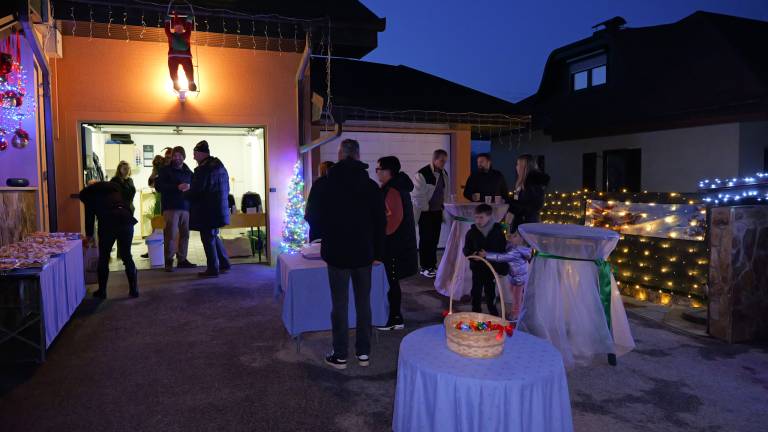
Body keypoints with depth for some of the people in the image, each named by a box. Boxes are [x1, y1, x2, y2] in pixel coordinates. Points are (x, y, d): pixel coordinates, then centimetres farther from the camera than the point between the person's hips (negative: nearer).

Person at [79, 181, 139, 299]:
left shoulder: (89, 192, 19)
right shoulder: (114, 186, 28)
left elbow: (89, 215, 20)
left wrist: (89, 235, 31)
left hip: (108, 222, -3)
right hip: (126, 219, 3)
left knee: (103, 258, 13)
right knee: (127, 256, 13)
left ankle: (102, 291, 20)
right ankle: (134, 289, 14)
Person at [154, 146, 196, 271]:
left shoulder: (188, 172, 15)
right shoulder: (164, 170, 4)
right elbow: (158, 186, -9)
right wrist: (177, 187, -17)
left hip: (185, 207, 4)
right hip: (170, 207, -4)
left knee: (184, 234, 5)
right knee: (171, 234, -8)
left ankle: (182, 259, 14)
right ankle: (169, 261, 0)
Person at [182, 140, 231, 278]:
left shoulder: (203, 169, -18)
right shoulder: (220, 165, 10)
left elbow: (195, 192, -20)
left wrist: (186, 192, 4)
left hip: (207, 211, -9)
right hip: (219, 208, 9)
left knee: (208, 238, 1)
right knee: (214, 236, 21)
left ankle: (212, 269, 8)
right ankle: (224, 264, 24)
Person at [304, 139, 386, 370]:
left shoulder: (323, 185, -8)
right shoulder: (371, 186, -1)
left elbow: (312, 218, 1)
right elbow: (380, 221, 2)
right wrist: (377, 252, 9)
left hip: (336, 252, -2)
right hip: (364, 253, 2)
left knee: (340, 304, 6)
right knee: (363, 303, 11)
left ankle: (340, 355, 15)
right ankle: (363, 352, 20)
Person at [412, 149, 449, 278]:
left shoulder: (444, 173, 6)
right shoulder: (422, 174, -17)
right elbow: (418, 196, -16)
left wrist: (443, 205, 11)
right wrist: (426, 209, -12)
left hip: (437, 211, 6)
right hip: (425, 212, -6)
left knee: (435, 239, 12)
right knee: (426, 240, 1)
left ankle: (433, 265, 23)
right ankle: (425, 267, 11)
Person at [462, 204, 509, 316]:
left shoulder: (498, 231, -8)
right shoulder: (472, 232, -5)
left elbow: (502, 249, -7)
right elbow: (466, 249, 2)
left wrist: (488, 254, -22)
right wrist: (472, 254, -20)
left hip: (492, 267, -1)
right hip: (477, 267, 1)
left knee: (490, 291, 12)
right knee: (476, 291, 6)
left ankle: (493, 313, 30)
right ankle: (475, 313, 21)